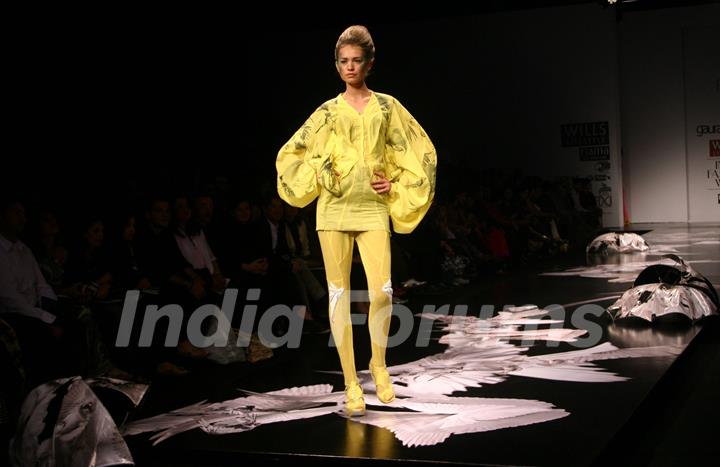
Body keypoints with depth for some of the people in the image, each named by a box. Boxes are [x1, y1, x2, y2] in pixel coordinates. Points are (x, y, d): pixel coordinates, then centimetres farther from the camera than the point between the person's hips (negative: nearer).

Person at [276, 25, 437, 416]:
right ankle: (350, 382, 8)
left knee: (382, 291, -11)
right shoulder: (328, 111, 9)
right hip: (334, 209, 1)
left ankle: (378, 364, 15)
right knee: (339, 293, 0)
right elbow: (292, 154, 14)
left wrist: (396, 184, 2)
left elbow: (419, 153, 13)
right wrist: (319, 175, -1)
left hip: (373, 210, 0)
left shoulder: (387, 106, 8)